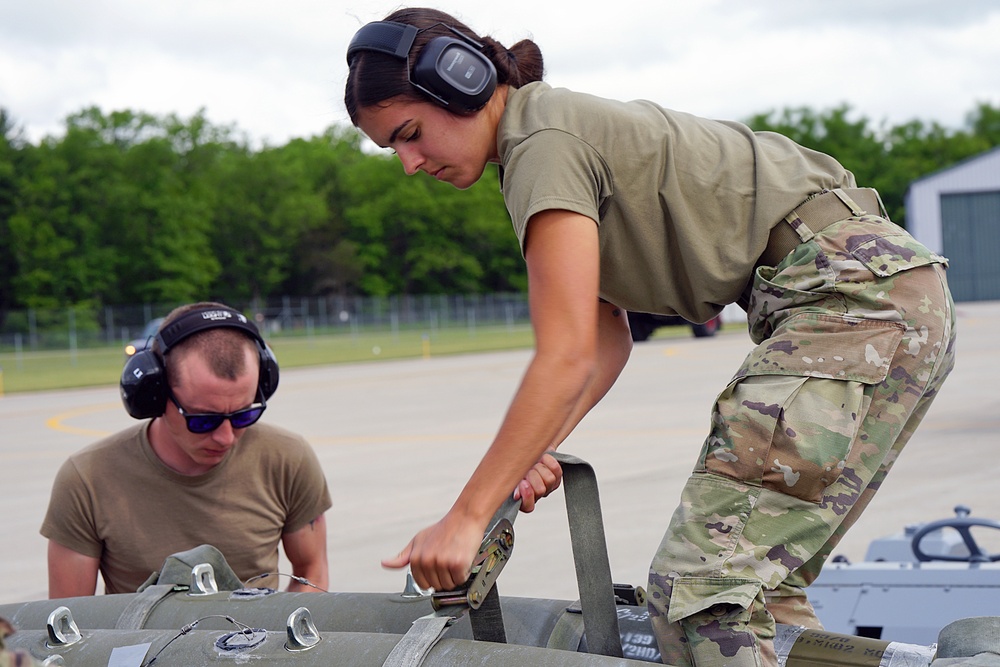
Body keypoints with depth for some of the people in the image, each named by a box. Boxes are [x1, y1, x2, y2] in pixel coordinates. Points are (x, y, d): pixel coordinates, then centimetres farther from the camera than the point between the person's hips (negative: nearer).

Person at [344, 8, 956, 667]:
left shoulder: (543, 142, -12)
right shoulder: (567, 125, 18)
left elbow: (567, 358, -19)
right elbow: (610, 341, 18)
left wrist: (466, 518, -17)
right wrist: (540, 451, 4)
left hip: (857, 286, -10)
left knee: (702, 582, -14)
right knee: (752, 578, 11)